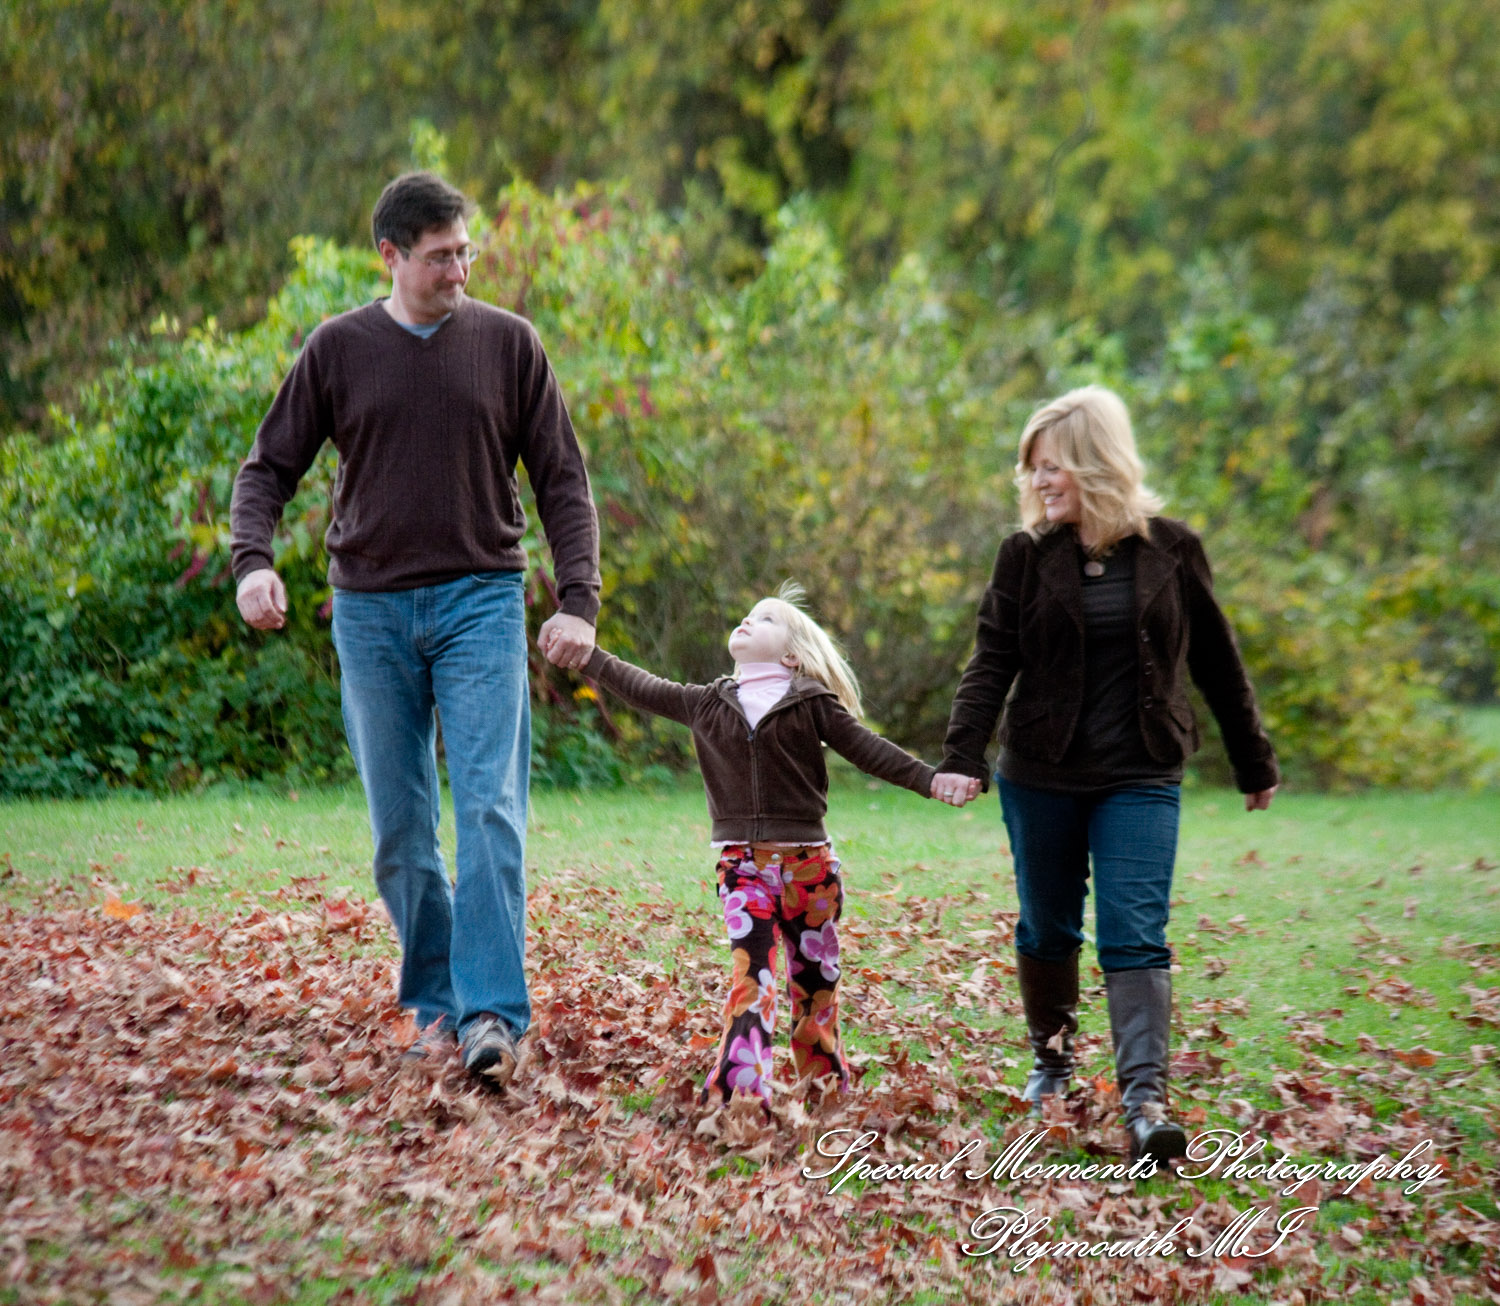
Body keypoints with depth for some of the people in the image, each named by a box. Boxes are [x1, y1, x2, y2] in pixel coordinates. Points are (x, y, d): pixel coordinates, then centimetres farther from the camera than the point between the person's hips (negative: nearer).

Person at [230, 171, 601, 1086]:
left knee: (490, 811, -13)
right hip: (372, 610, 2)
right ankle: (435, 1002, 17)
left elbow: (563, 480, 6)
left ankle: (493, 1013, -17)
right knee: (401, 831, 5)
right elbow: (270, 468, 9)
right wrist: (253, 559, -11)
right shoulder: (339, 350, 6)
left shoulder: (508, 343, 4)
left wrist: (579, 600, -5)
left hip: (481, 600, -1)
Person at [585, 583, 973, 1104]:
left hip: (808, 864, -1)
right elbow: (642, 689, 17)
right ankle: (739, 1089, -23)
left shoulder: (812, 704, 3)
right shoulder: (707, 704, 11)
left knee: (815, 983, 7)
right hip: (742, 864, 1)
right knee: (750, 974, -15)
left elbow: (869, 750, 2)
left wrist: (932, 780, -7)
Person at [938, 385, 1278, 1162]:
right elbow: (992, 662, -5)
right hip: (1040, 776, 2)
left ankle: (1145, 1097, -20)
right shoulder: (1027, 555, -1)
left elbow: (1215, 662, 8)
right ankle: (1051, 1060, 34)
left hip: (1140, 779, -1)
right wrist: (962, 754, -20)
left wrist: (1255, 764, 14)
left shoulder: (1169, 550, -1)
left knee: (1134, 935, -12)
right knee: (1047, 927, 13)